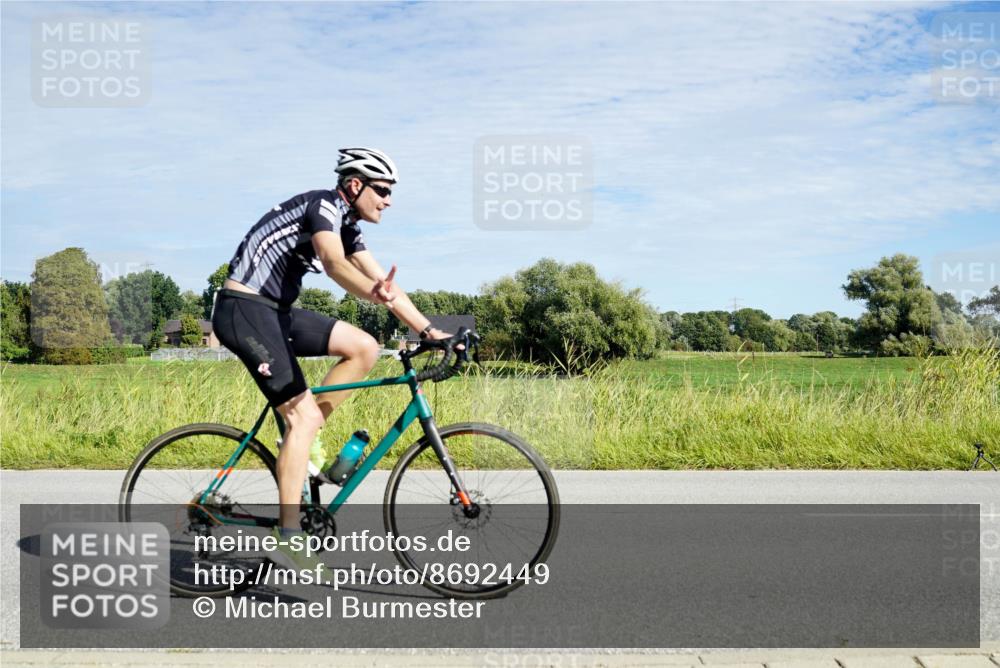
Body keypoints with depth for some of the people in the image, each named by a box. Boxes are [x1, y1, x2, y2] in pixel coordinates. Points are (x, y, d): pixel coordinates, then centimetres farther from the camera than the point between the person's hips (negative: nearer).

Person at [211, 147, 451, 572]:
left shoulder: (346, 227, 14)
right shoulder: (325, 205, -13)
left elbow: (381, 281, 13)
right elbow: (334, 263, -33)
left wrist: (429, 330, 6)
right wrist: (375, 295, -51)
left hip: (275, 311, 9)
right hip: (244, 309, -9)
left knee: (364, 348, -1)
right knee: (305, 415, -15)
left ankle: (299, 440, 3)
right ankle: (288, 540, -14)